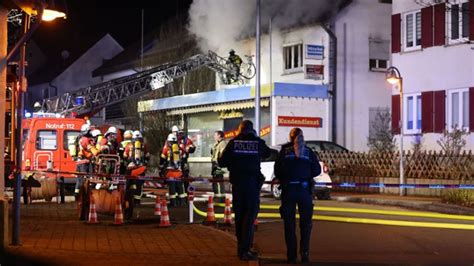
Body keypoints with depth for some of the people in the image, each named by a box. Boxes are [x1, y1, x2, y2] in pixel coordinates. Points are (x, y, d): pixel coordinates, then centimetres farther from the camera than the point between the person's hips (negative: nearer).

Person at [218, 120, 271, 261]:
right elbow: (267, 153, 20)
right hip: (252, 182, -2)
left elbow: (222, 162, -1)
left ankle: (241, 247, 20)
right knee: (250, 216, -2)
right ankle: (244, 250, -9)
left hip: (237, 182, 2)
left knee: (239, 215, 13)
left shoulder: (233, 142, 1)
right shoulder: (258, 142, -1)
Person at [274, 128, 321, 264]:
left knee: (289, 223, 6)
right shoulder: (308, 151, 6)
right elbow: (317, 170, 5)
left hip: (288, 189, 0)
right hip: (305, 189, 0)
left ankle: (291, 255, 3)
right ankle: (304, 254, 2)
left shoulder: (284, 150, 4)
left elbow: (277, 171, 1)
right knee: (306, 223, 10)